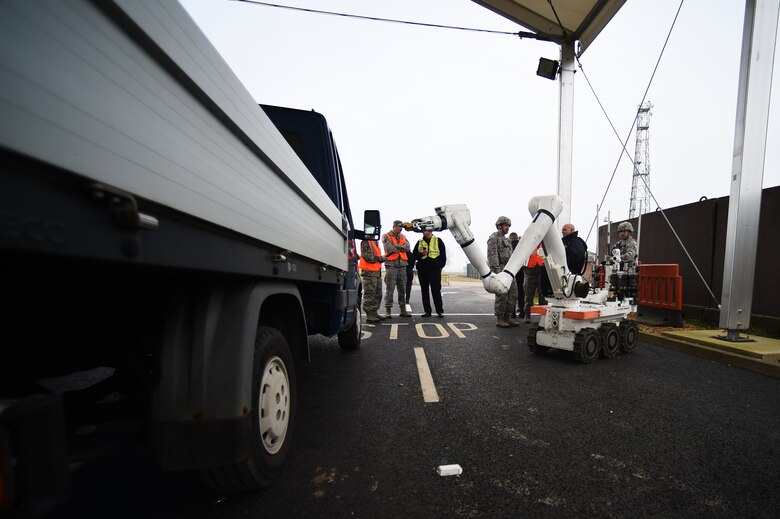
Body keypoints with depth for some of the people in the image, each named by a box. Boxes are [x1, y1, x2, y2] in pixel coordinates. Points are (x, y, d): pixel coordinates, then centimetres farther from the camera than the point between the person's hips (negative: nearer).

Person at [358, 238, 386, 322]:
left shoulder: (375, 242, 19)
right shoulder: (365, 242, -11)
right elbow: (367, 257, -20)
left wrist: (381, 258, 4)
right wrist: (380, 258, -14)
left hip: (377, 271, 10)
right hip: (369, 272, -10)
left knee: (378, 294, 14)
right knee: (369, 294, -4)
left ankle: (374, 312, 24)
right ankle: (369, 315, 2)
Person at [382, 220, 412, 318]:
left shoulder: (403, 237, 16)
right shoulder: (386, 236, 1)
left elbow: (407, 247, -1)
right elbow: (388, 248, -15)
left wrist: (395, 246, -10)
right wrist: (401, 248, -4)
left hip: (402, 265, 5)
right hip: (391, 265, -5)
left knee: (402, 289, 10)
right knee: (389, 289, -3)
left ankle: (403, 310, 18)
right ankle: (388, 311, 2)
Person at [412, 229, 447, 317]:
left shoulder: (438, 241, 8)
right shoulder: (419, 242, 14)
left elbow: (443, 255, 8)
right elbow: (414, 256, 11)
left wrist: (441, 265, -1)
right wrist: (422, 254, -7)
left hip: (435, 269, -3)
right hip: (422, 270, 3)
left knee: (436, 290, -4)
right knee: (424, 291, 5)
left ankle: (440, 311, 4)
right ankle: (427, 311, 11)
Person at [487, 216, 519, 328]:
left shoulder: (506, 239, 23)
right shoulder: (493, 238, -6)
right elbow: (492, 256, -15)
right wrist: (497, 271, -22)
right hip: (500, 271, -9)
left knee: (513, 295, 9)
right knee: (502, 296, -6)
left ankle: (507, 317, 18)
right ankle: (499, 319, 3)